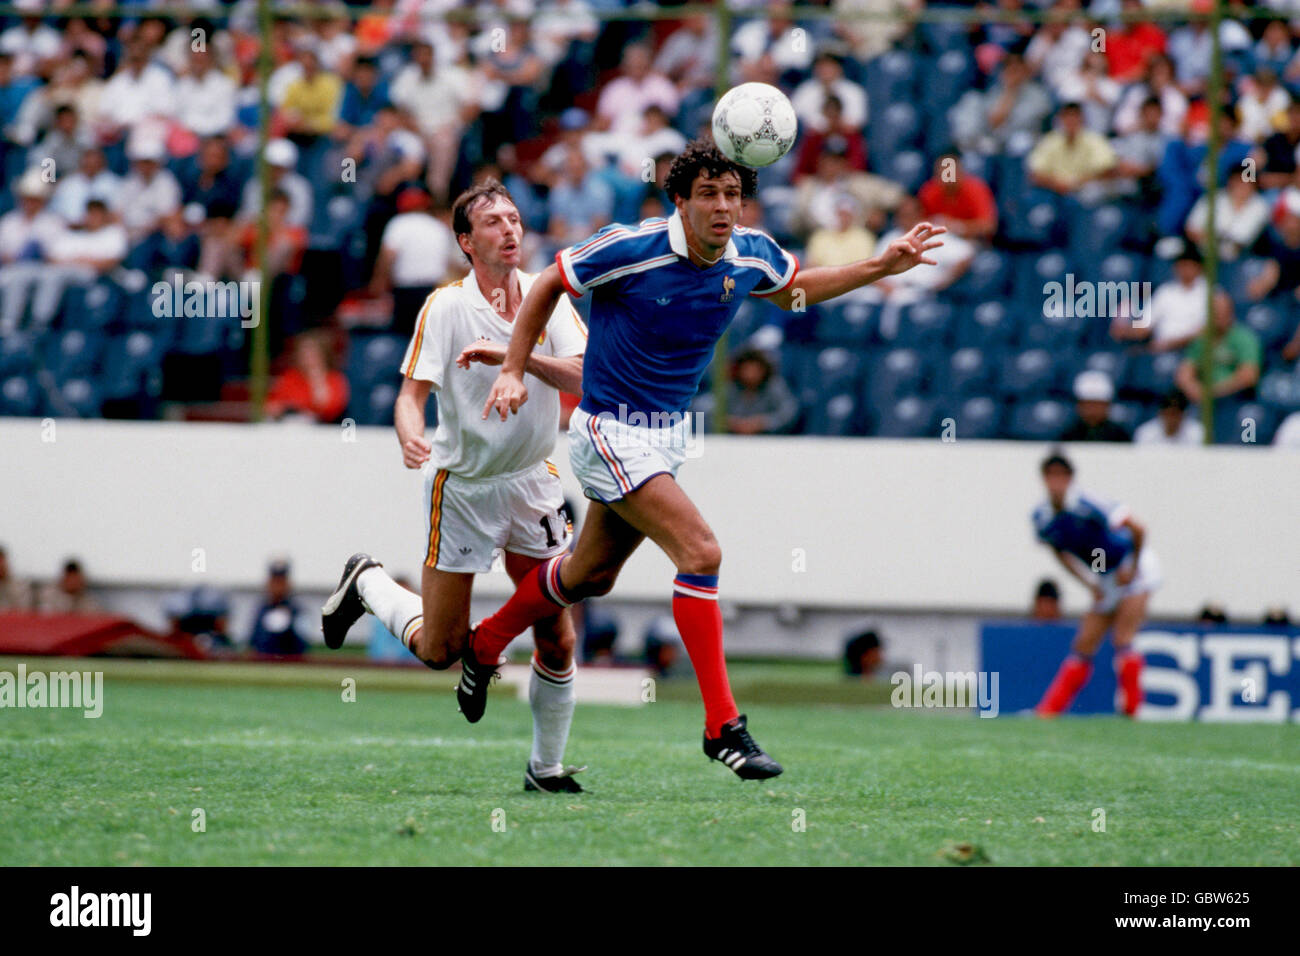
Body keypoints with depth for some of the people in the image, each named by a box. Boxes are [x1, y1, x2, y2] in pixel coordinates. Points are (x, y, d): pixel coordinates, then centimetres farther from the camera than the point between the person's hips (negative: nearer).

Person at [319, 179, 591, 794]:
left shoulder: (548, 298, -3)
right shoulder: (445, 307, -11)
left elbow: (583, 376, -16)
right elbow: (412, 393, -13)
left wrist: (516, 355, -30)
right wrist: (411, 439, -34)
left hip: (532, 484, 3)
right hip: (461, 488, -3)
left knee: (557, 640, -4)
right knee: (439, 649, 2)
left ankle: (547, 766, 13)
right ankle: (366, 584, 30)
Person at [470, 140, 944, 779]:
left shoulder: (752, 256, -5)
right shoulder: (631, 248, -21)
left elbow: (794, 289, 18)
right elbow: (550, 284, -5)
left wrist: (883, 266, 8)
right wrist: (513, 372, -7)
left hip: (668, 432, 7)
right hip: (610, 430, -7)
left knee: (589, 575, 21)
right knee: (700, 552, -22)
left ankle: (483, 648, 45)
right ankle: (722, 725, -18)